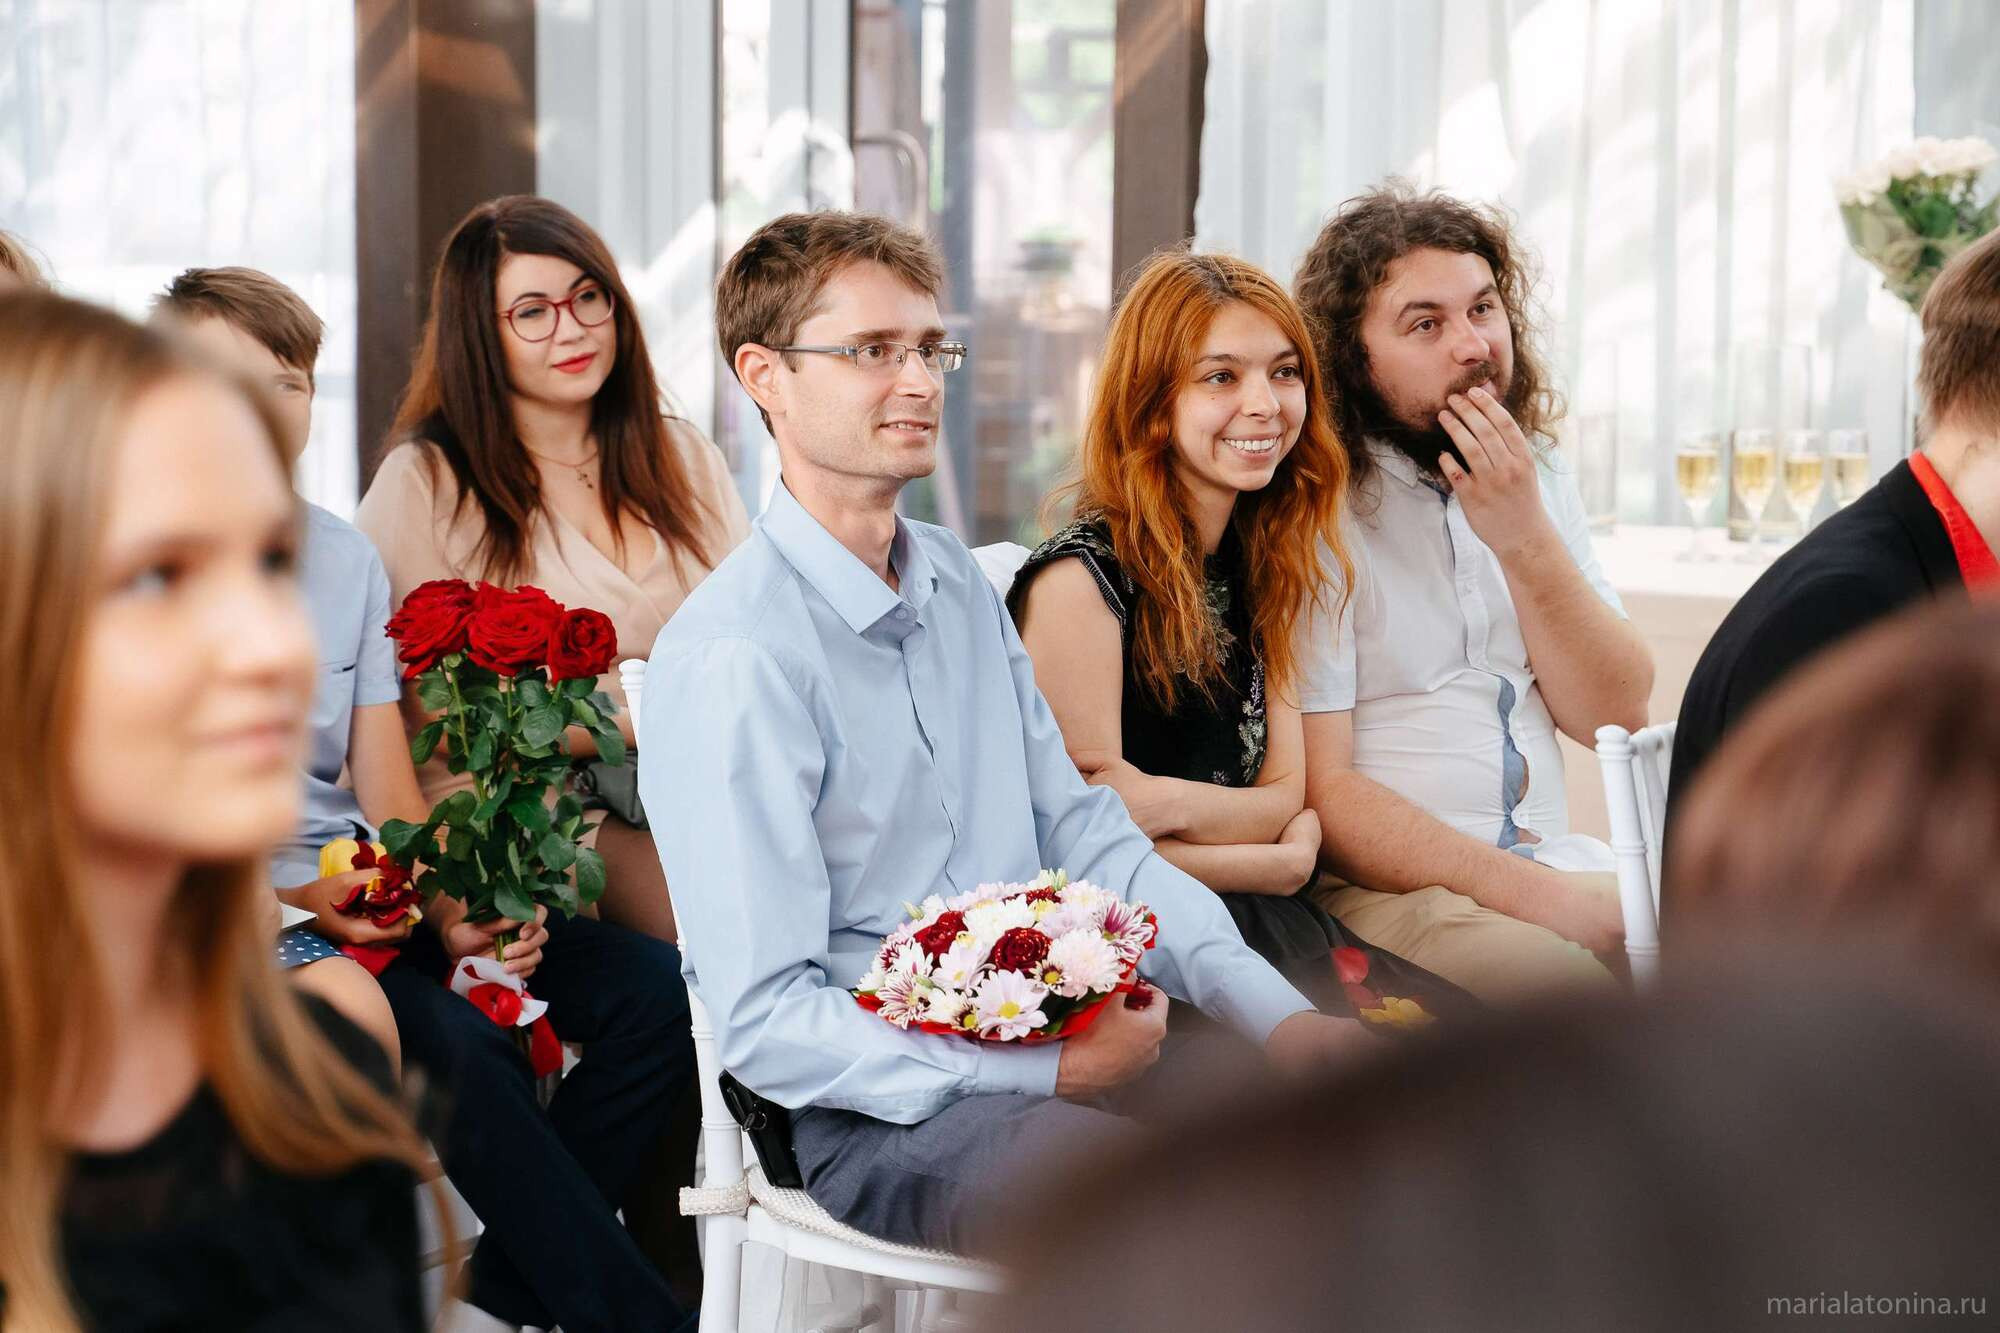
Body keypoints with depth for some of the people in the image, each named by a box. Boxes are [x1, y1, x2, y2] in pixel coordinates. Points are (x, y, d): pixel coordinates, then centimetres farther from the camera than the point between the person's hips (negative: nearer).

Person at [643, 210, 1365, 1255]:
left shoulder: (958, 581, 13)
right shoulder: (730, 659, -15)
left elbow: (1080, 830, 14)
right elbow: (765, 1022, -16)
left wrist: (1273, 1011, 0)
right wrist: (1047, 1070, -21)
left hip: (1061, 1032, 8)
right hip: (871, 1113, -8)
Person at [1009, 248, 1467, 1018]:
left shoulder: (1262, 568, 13)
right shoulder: (1082, 577, -9)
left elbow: (1286, 794, 8)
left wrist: (1177, 805, -13)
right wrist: (1278, 859, -8)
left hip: (1257, 926, 7)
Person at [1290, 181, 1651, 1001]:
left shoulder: (1536, 479, 13)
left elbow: (1616, 719, 6)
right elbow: (1319, 796, -13)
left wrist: (1525, 539, -8)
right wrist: (1539, 895, -20)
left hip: (1553, 865, 7)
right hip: (1377, 890, -7)